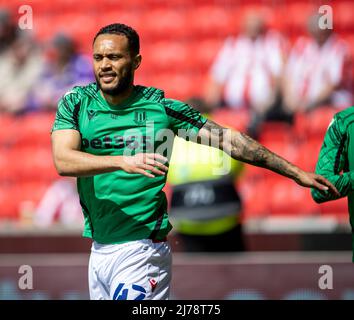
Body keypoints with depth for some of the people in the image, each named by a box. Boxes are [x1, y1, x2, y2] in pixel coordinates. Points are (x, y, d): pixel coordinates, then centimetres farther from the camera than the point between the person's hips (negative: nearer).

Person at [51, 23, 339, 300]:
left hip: (140, 251, -4)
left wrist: (296, 173, 1)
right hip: (99, 248, 4)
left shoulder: (161, 107, -2)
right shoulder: (76, 102, 3)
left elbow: (227, 140, 2)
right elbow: (63, 160, -13)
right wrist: (123, 162, -30)